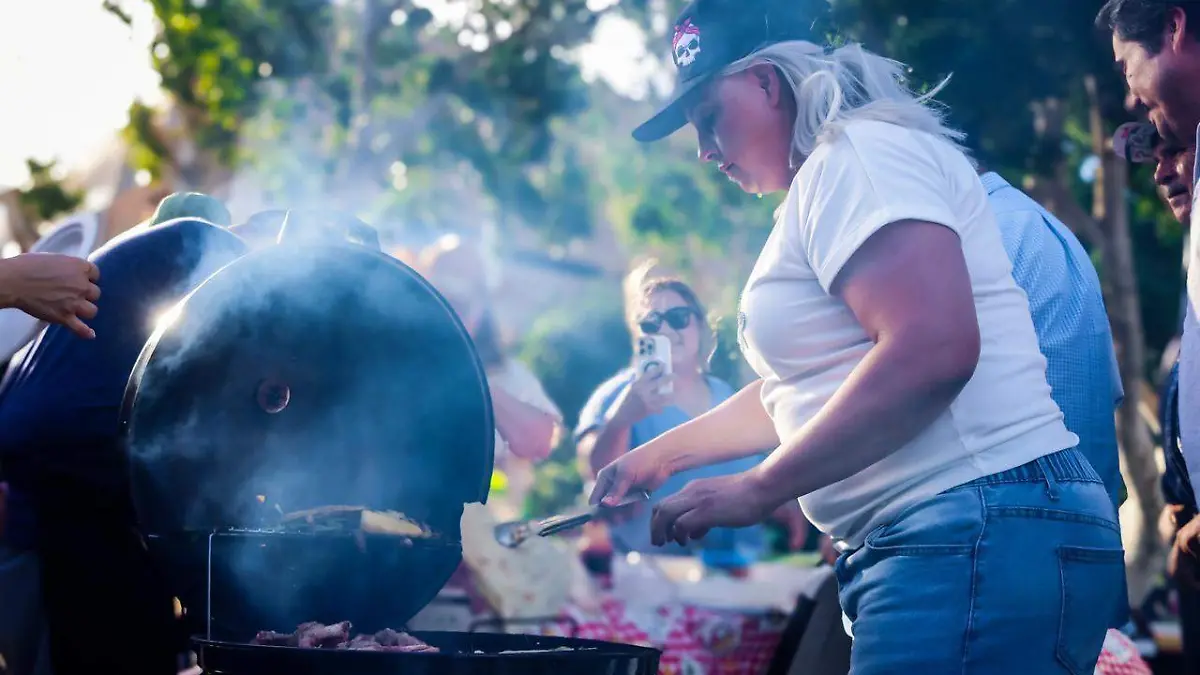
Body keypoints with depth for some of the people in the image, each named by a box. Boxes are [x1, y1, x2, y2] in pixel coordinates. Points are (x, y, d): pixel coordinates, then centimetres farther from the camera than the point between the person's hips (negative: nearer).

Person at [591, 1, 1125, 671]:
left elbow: (932, 350, -23)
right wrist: (665, 453, 38)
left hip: (978, 533, -10)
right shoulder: (822, 189, 25)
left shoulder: (856, 152, -8)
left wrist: (756, 489, -17)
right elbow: (800, 393, 36)